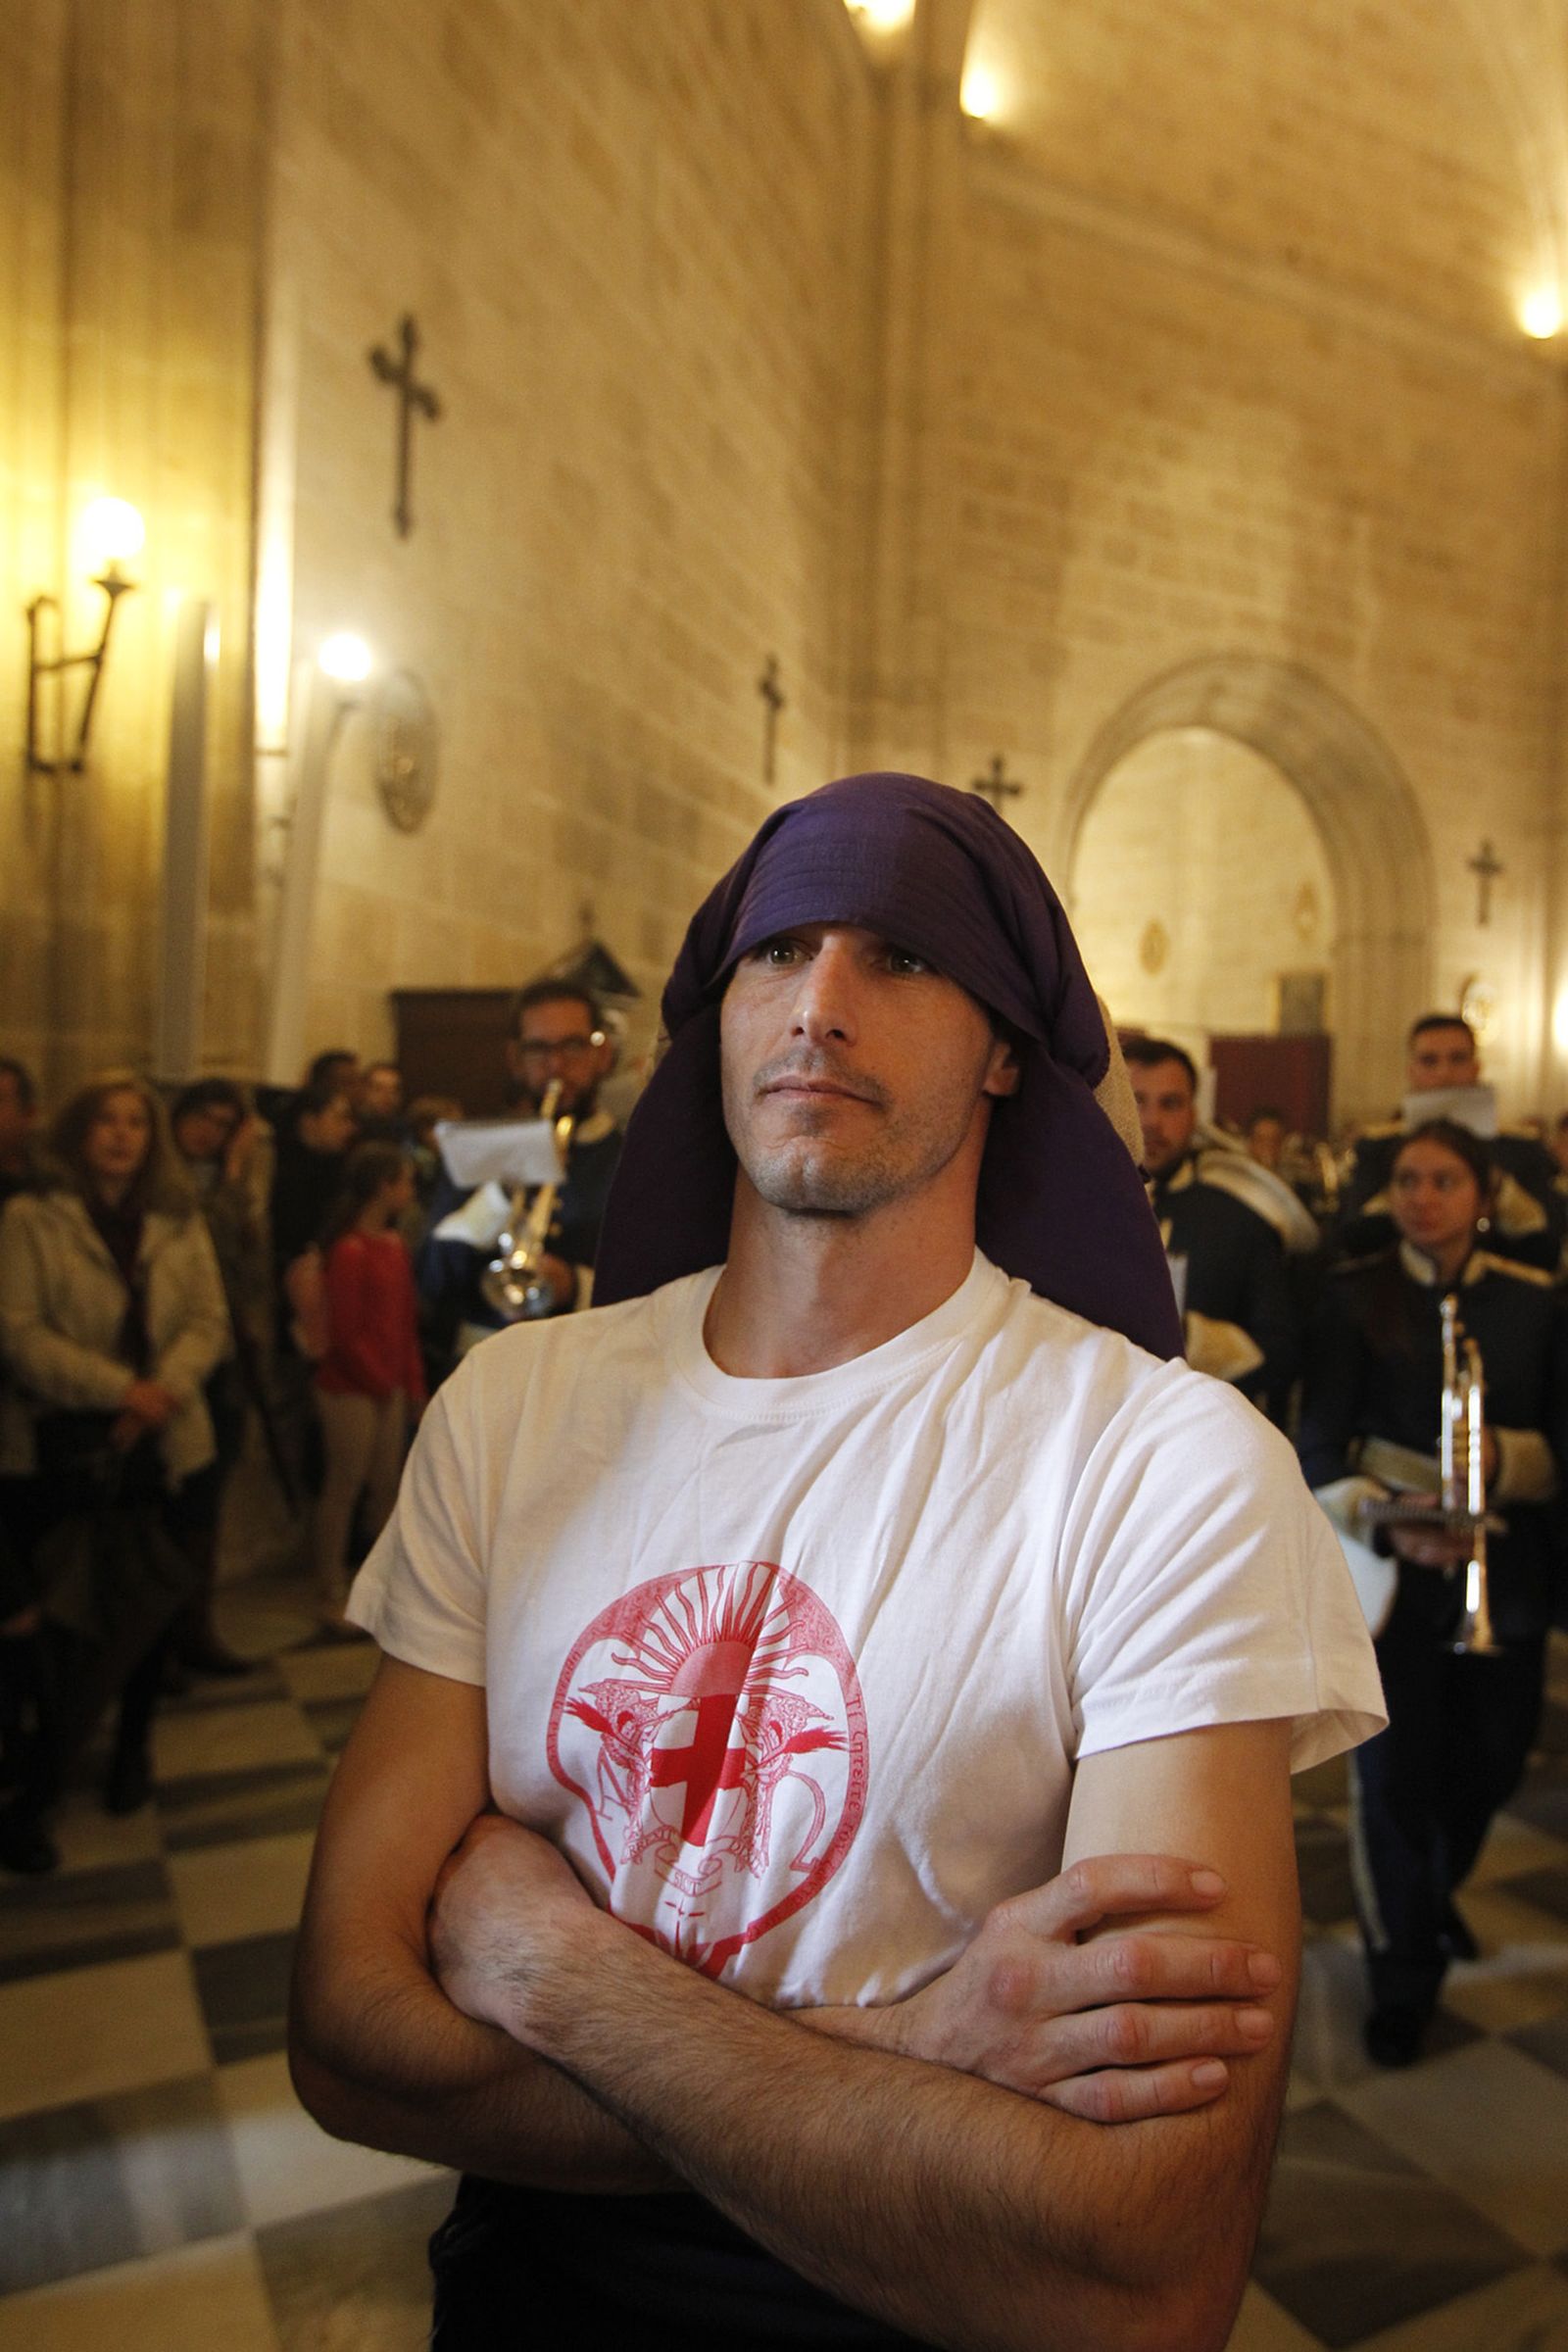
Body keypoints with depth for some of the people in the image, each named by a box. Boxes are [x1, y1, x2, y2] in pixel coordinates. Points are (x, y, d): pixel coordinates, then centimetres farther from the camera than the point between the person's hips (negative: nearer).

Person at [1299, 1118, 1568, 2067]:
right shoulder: (1355, 1298, -3)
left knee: (1492, 1760, 14)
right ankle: (1405, 1979, 21)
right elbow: (1321, 1443, -8)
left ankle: (1434, 1891, 47)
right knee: (1395, 1770, -1)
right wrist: (1391, 1518, -24)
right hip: (1392, 1565, -2)